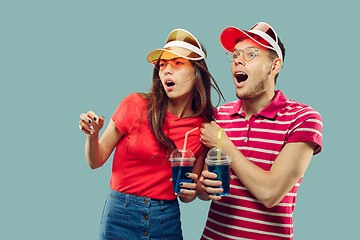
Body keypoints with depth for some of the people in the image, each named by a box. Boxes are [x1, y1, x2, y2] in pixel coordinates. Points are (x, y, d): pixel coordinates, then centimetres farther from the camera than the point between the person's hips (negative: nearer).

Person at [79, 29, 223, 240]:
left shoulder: (204, 127, -3)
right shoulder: (136, 105, -10)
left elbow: (188, 195, 5)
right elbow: (96, 161, -3)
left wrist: (190, 191, -16)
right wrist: (92, 135, -21)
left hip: (167, 221, 2)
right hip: (121, 215, -1)